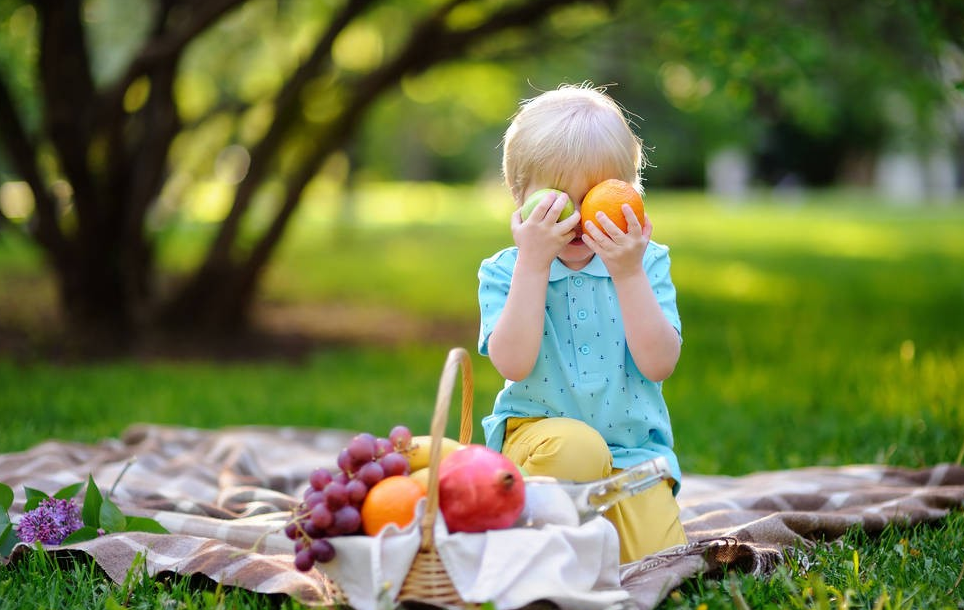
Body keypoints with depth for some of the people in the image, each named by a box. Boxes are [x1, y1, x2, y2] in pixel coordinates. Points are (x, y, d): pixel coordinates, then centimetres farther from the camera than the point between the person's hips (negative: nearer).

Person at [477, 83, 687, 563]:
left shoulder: (648, 264, 2)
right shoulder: (504, 271, -1)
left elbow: (659, 365, -11)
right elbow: (514, 364, -18)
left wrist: (628, 273, -19)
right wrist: (533, 263, -20)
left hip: (634, 447, 2)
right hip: (534, 433, -1)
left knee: (660, 555, -17)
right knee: (575, 447, -35)